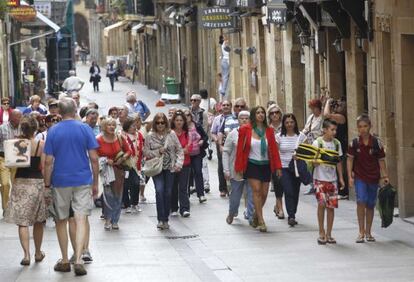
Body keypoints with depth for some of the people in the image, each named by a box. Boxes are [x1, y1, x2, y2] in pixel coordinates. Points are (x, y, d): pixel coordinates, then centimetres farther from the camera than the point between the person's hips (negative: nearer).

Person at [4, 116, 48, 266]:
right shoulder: (41, 145, -7)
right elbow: (44, 167, -6)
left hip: (20, 183, 0)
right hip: (37, 183, 0)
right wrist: (47, 188, 1)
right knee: (38, 221, 15)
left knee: (22, 222, 2)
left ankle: (26, 254, -10)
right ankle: (38, 253, 26)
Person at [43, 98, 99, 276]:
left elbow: (48, 161, -4)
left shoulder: (53, 131, -2)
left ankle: (65, 261, 18)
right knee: (81, 220, -2)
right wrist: (95, 182, 5)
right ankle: (78, 260, -15)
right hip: (82, 181, 0)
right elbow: (94, 158, -3)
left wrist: (47, 184, 4)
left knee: (61, 221, 13)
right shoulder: (85, 129, -2)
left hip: (60, 182, 0)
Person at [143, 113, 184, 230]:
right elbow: (146, 152, 2)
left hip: (170, 168, 1)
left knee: (168, 193, 3)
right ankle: (161, 219, -13)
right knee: (159, 190, -17)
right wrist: (158, 152, -12)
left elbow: (179, 150, 2)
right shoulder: (150, 136, 0)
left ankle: (165, 219, 15)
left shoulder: (171, 134, 0)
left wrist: (179, 163, -9)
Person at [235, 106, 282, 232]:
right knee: (256, 190, -15)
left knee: (264, 193, 4)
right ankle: (261, 221, -13)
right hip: (252, 164, -3)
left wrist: (278, 167, 1)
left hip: (266, 165, 3)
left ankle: (255, 216, 28)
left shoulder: (269, 130, 3)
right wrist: (239, 167, -3)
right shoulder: (245, 129, -5)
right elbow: (240, 149, -2)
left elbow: (274, 149, 5)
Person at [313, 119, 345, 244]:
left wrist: (341, 178, 9)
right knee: (322, 203, -13)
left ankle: (328, 234, 11)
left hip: (332, 179, 4)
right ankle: (322, 233, 0)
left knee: (331, 206, 2)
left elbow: (339, 162, 13)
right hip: (320, 178, -4)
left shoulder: (336, 143, 6)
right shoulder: (317, 143, -7)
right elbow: (315, 163, -7)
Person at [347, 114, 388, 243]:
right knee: (361, 201, -18)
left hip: (373, 178, 1)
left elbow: (381, 160, 2)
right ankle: (361, 232, -12)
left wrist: (385, 176, -3)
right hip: (360, 177, -1)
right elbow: (350, 159, 1)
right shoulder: (354, 143, -4)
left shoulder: (377, 143, -3)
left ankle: (368, 232, 21)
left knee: (370, 205, 8)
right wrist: (350, 176, -6)